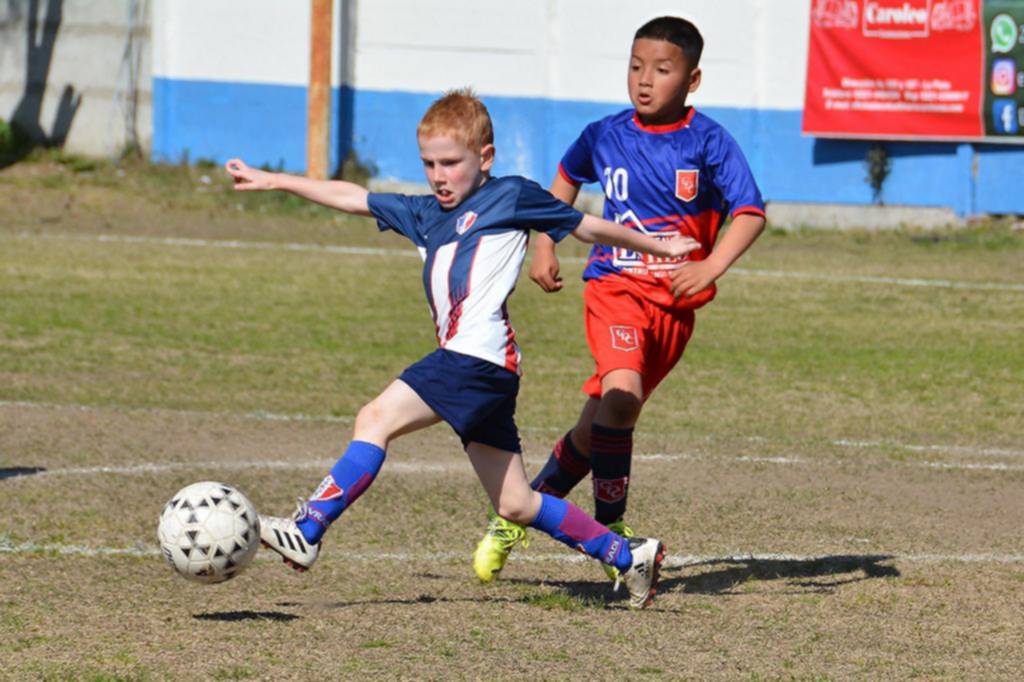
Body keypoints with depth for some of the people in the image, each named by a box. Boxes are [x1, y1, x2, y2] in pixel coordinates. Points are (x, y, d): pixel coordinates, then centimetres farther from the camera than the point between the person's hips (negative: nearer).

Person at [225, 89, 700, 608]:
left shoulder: (510, 196, 6)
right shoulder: (425, 215, 23)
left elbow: (588, 227, 15)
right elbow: (352, 198, 29)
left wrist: (658, 247, 25)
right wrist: (274, 181, 30)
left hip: (481, 356, -8)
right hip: (463, 361, 8)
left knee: (377, 418, -18)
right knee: (515, 505, 9)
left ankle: (305, 532, -22)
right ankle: (628, 555, 17)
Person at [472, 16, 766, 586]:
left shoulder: (709, 142, -6)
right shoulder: (605, 136, 2)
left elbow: (751, 213, -13)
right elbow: (567, 180, 24)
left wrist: (710, 267, -27)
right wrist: (544, 247, 16)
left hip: (675, 304, 1)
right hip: (615, 287, 0)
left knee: (597, 427, 7)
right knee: (621, 393, -27)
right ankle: (611, 529, -14)